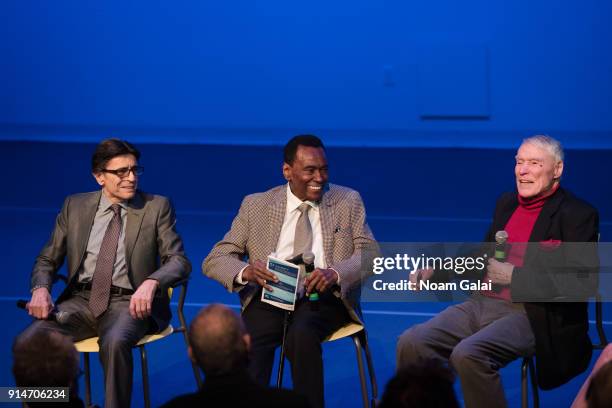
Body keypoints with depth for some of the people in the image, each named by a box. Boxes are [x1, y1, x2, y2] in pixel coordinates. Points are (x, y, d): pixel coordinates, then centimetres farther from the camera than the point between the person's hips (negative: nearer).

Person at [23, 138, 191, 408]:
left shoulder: (157, 207, 4)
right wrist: (41, 289, -9)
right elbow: (47, 259, 15)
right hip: (80, 300, 3)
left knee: (115, 342, -37)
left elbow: (179, 261, -3)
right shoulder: (75, 206, 12)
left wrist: (151, 283, -25)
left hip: (128, 302, -3)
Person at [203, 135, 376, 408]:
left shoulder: (348, 201, 13)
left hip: (324, 297, -1)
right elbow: (214, 260, 8)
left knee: (301, 334, -35)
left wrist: (335, 273, -20)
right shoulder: (256, 205, 12)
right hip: (270, 299, 1)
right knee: (249, 344, -33)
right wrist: (245, 271, -17)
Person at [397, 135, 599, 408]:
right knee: (412, 343, -14)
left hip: (530, 314, -7)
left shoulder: (577, 215, -6)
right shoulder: (507, 203, 16)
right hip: (482, 303, 7)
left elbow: (583, 283, -14)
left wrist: (515, 276, -16)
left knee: (467, 354, -32)